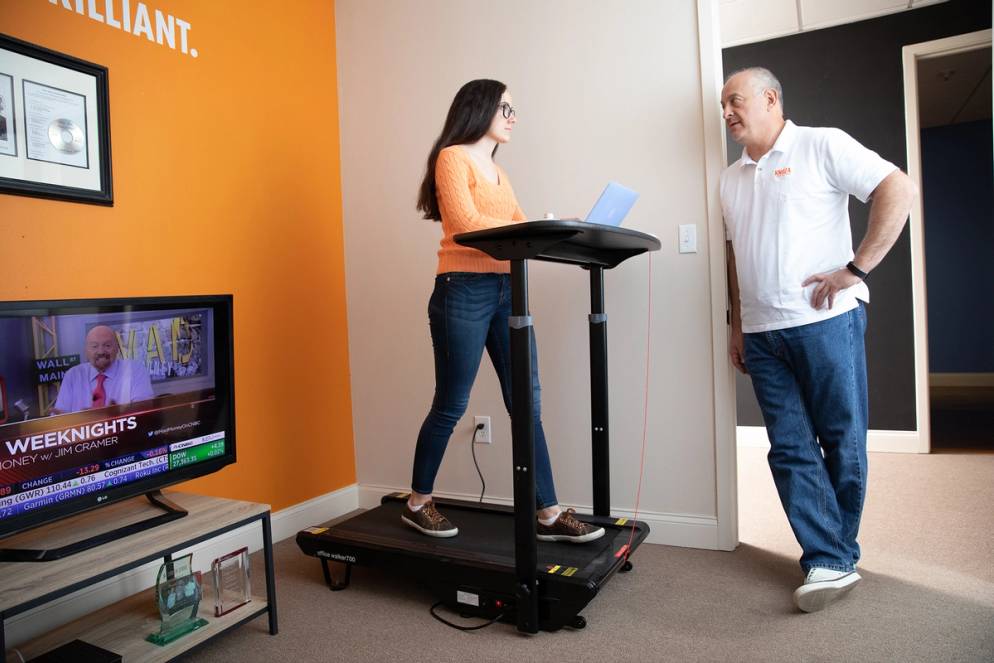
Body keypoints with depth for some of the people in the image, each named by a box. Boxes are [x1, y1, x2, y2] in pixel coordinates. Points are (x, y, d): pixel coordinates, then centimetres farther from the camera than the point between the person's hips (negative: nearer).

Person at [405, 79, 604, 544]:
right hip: (463, 292, -7)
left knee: (527, 405, 5)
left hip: (506, 291, 8)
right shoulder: (452, 157, -2)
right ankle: (418, 504, 22)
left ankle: (549, 515, 12)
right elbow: (464, 222, -17)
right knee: (450, 406, 2)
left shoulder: (497, 171, 21)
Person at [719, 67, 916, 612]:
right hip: (762, 335, 6)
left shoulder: (821, 146, 0)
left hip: (825, 321, -5)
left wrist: (856, 268, -13)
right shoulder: (731, 179, 18)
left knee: (841, 442, 4)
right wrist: (737, 328, 16)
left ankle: (837, 551, 20)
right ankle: (829, 563, 10)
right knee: (791, 449, 3)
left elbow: (898, 189, -8)